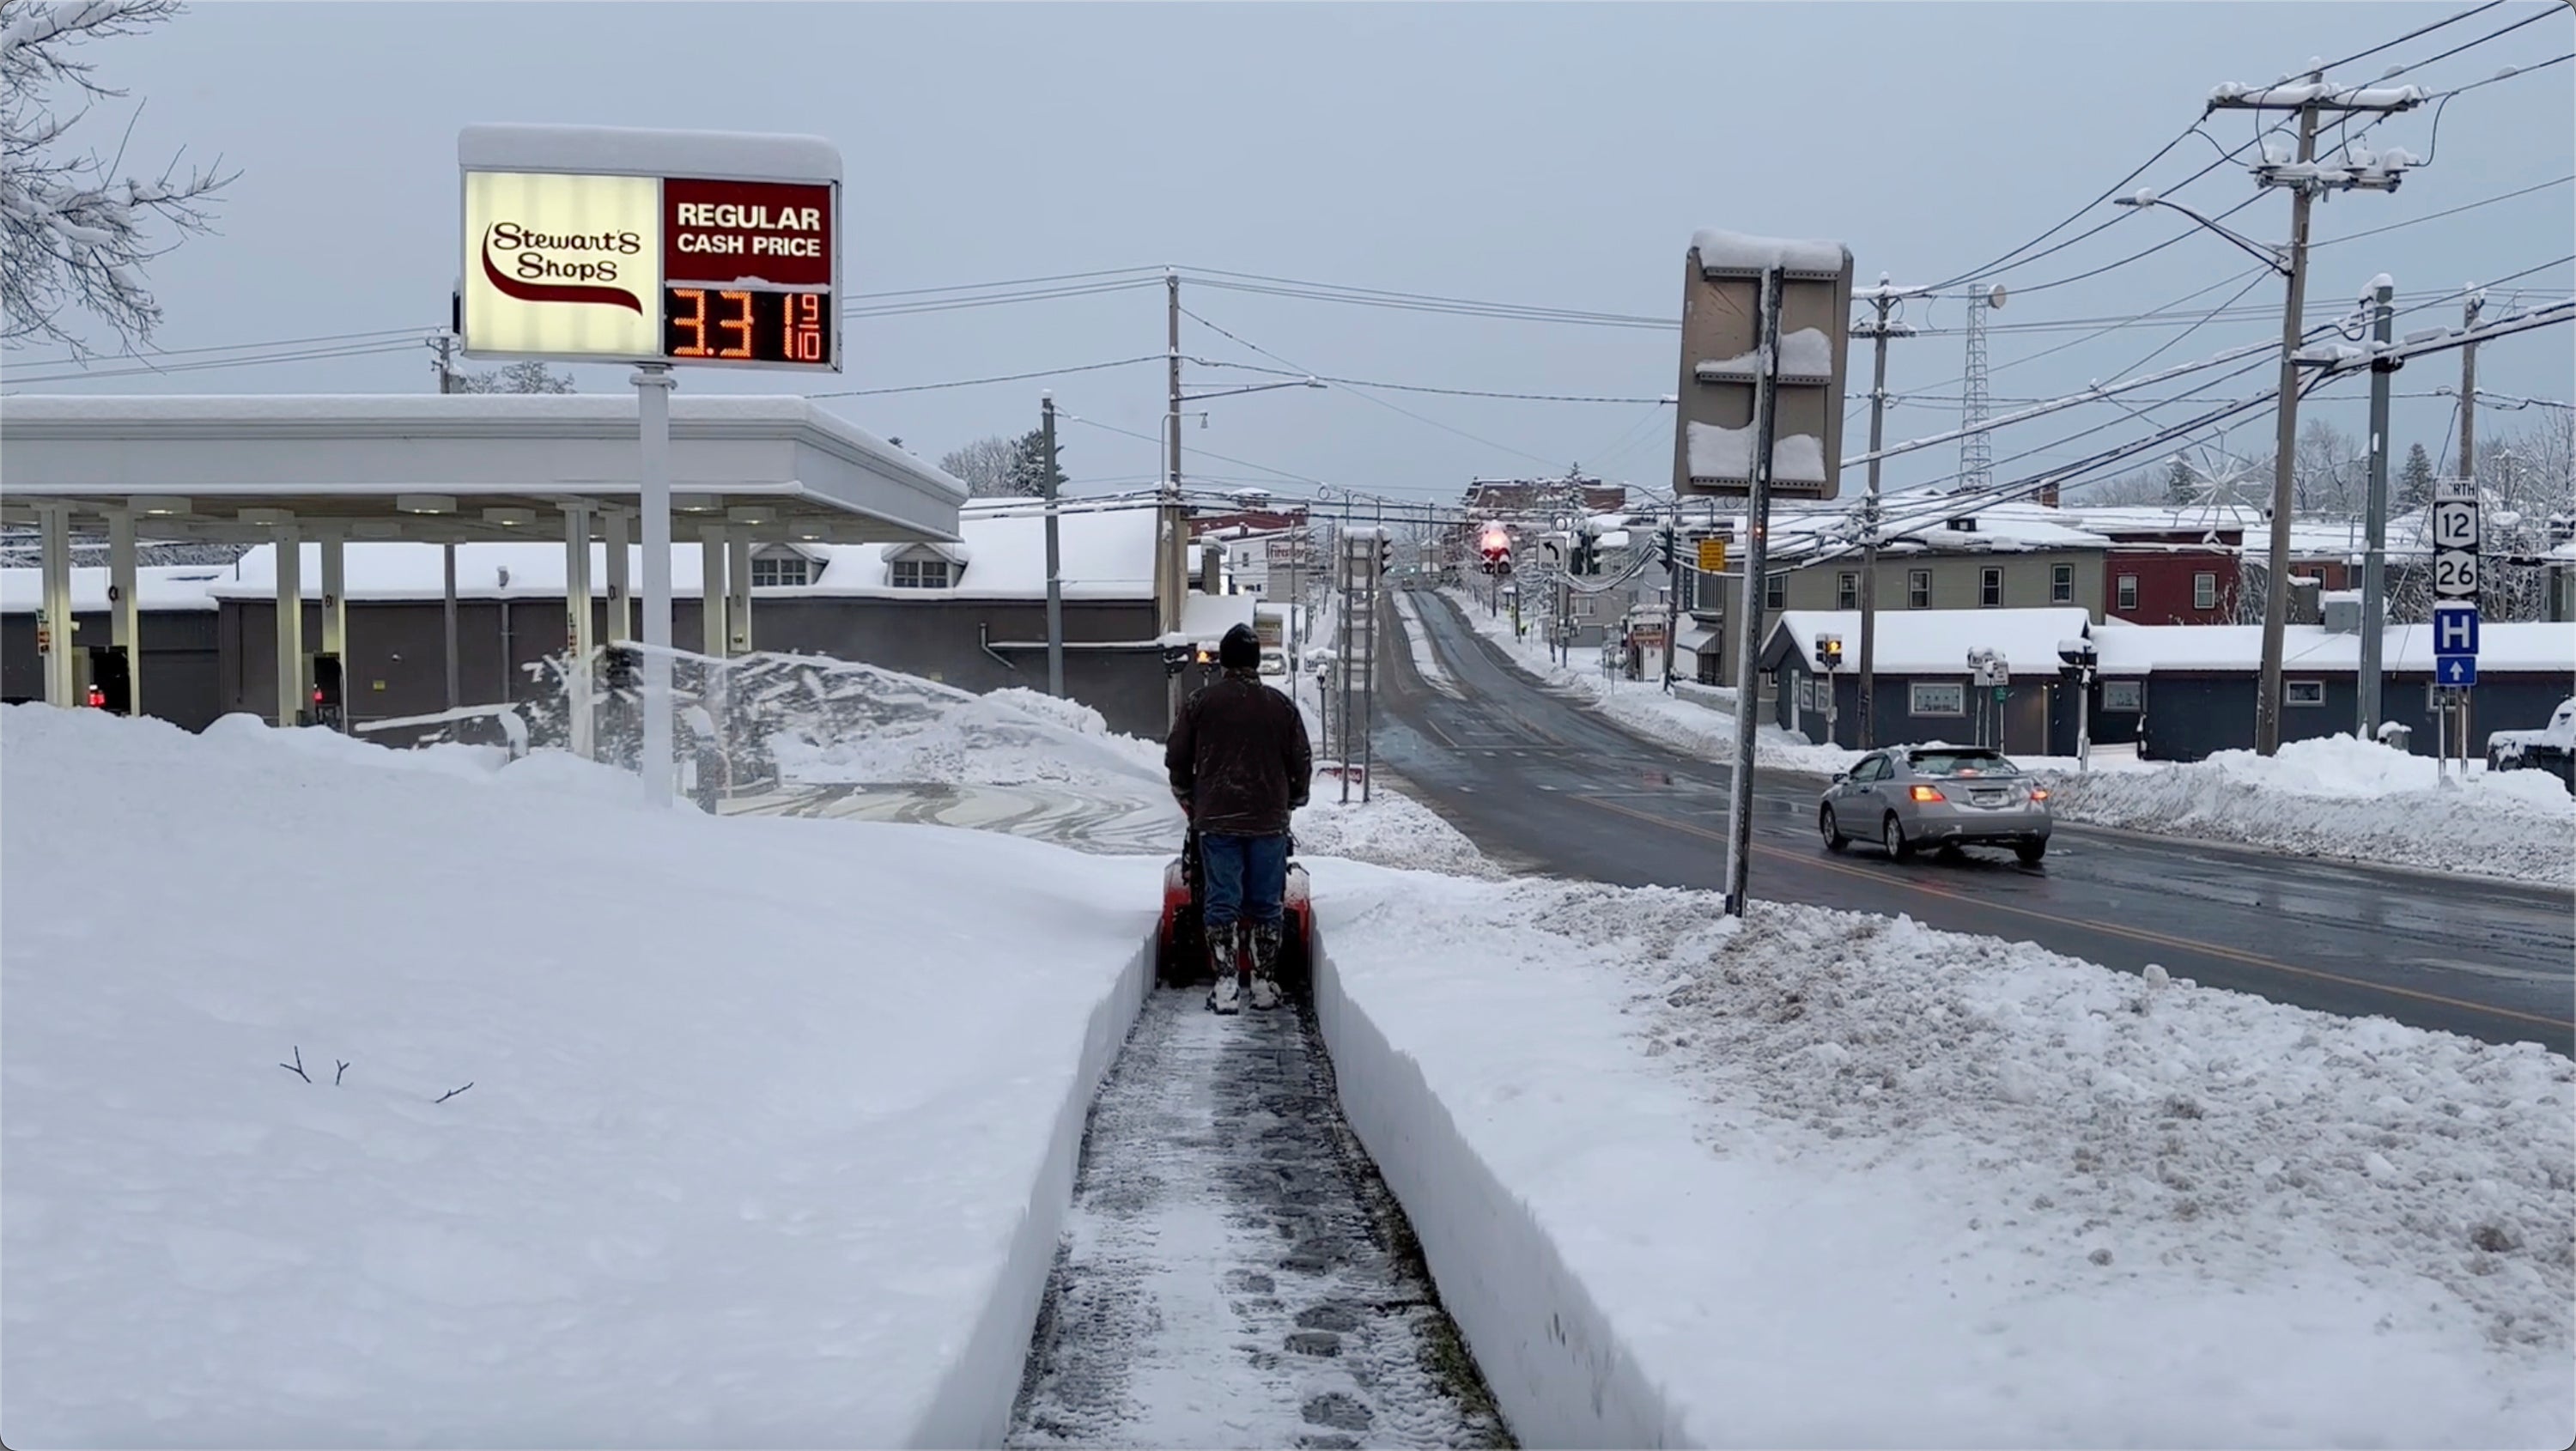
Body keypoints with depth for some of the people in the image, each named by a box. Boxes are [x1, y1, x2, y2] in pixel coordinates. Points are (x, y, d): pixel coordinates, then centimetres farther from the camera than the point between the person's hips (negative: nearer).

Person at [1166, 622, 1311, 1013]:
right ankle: (1264, 984, 10)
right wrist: (1292, 803, 23)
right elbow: (1302, 763, 7)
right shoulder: (1282, 706, 3)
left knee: (1221, 902, 2)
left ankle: (1226, 984, -4)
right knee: (1265, 904, 8)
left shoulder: (1199, 703, 0)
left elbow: (1176, 758, 7)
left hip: (1216, 820, -1)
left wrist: (1188, 798, 23)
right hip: (1269, 820, 1)